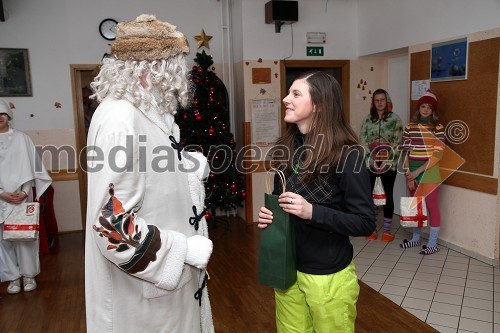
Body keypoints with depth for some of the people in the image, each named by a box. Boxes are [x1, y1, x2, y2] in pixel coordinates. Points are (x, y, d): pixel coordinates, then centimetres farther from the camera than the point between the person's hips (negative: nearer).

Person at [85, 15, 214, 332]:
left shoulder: (148, 112, 5)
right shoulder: (120, 120, -25)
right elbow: (112, 224, -28)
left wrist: (188, 168, -2)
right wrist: (185, 249, -20)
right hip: (142, 285, -9)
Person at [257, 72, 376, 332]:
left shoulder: (346, 154, -18)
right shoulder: (286, 147, -1)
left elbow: (366, 222, -17)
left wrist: (312, 212, -27)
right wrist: (268, 214, -7)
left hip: (329, 275, -5)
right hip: (286, 268, 5)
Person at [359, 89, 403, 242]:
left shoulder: (395, 119, 0)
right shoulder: (367, 119, 6)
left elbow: (398, 142, -4)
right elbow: (362, 139, 0)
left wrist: (387, 157, -16)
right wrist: (372, 154, -14)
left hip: (389, 163, -2)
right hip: (369, 162, 2)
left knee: (388, 195, 5)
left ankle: (386, 230, 16)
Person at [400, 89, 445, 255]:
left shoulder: (438, 128, -4)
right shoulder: (409, 128, 4)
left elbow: (437, 155, -10)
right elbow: (405, 153, 0)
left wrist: (418, 171, -16)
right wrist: (409, 175, -8)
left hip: (429, 172, -3)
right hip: (412, 172, 4)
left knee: (431, 206, 2)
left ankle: (432, 244, 13)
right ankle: (415, 238, 28)